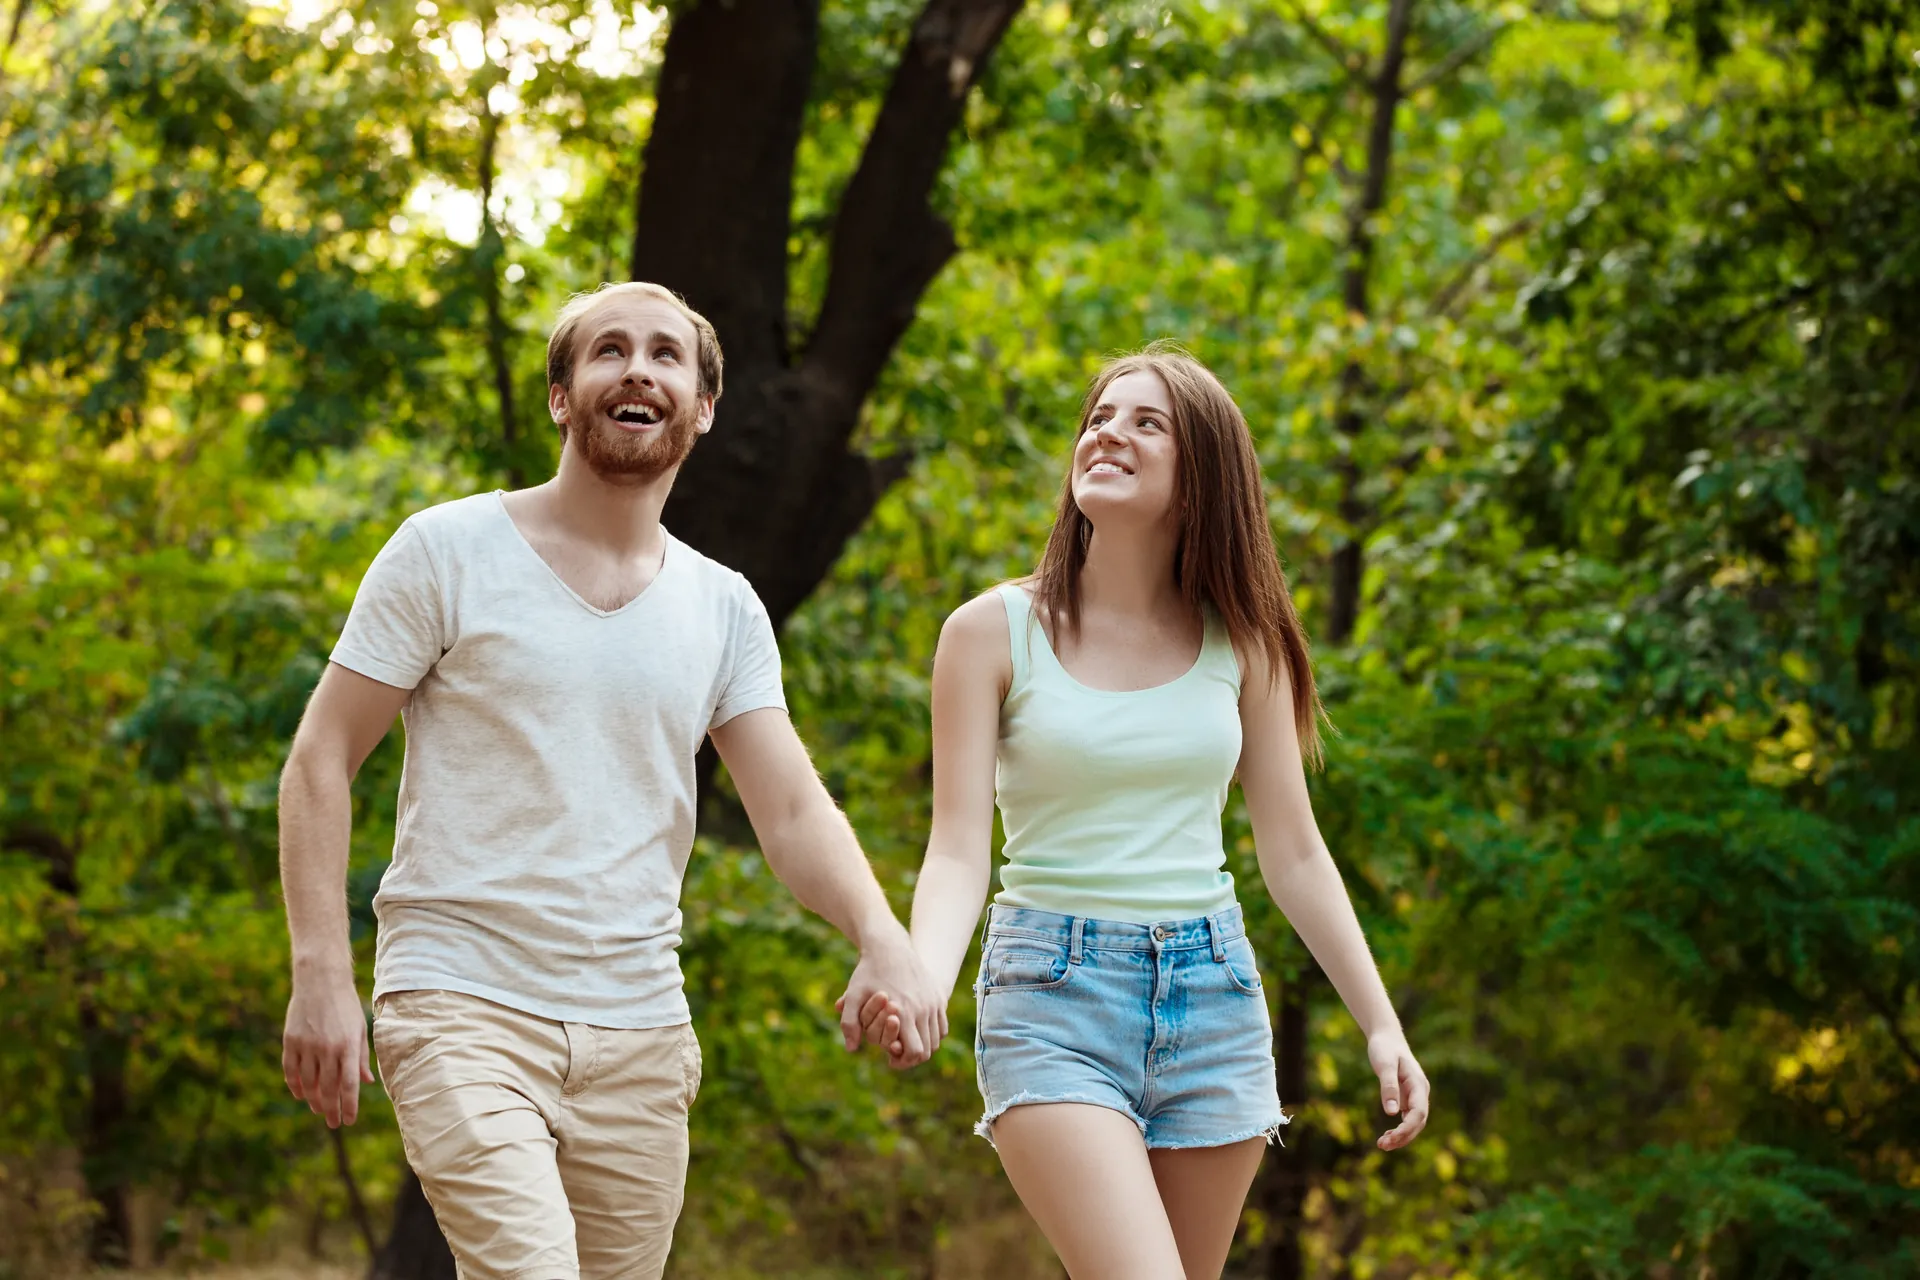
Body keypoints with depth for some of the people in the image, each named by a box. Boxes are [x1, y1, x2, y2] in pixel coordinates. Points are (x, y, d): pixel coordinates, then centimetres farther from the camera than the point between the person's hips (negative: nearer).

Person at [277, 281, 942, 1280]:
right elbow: (319, 764, -1)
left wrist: (883, 937, -19)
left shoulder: (724, 610, 11)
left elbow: (792, 811, 2)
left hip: (640, 1037, 5)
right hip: (463, 1010, -5)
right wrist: (321, 973, -12)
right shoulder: (449, 552, -1)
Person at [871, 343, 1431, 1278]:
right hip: (1053, 998, -4)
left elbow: (1294, 856, 12)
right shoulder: (992, 632, -1)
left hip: (1211, 995, 4)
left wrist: (1382, 1024, 7)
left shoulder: (1240, 641, 7)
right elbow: (958, 852, -6)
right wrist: (920, 983, -25)